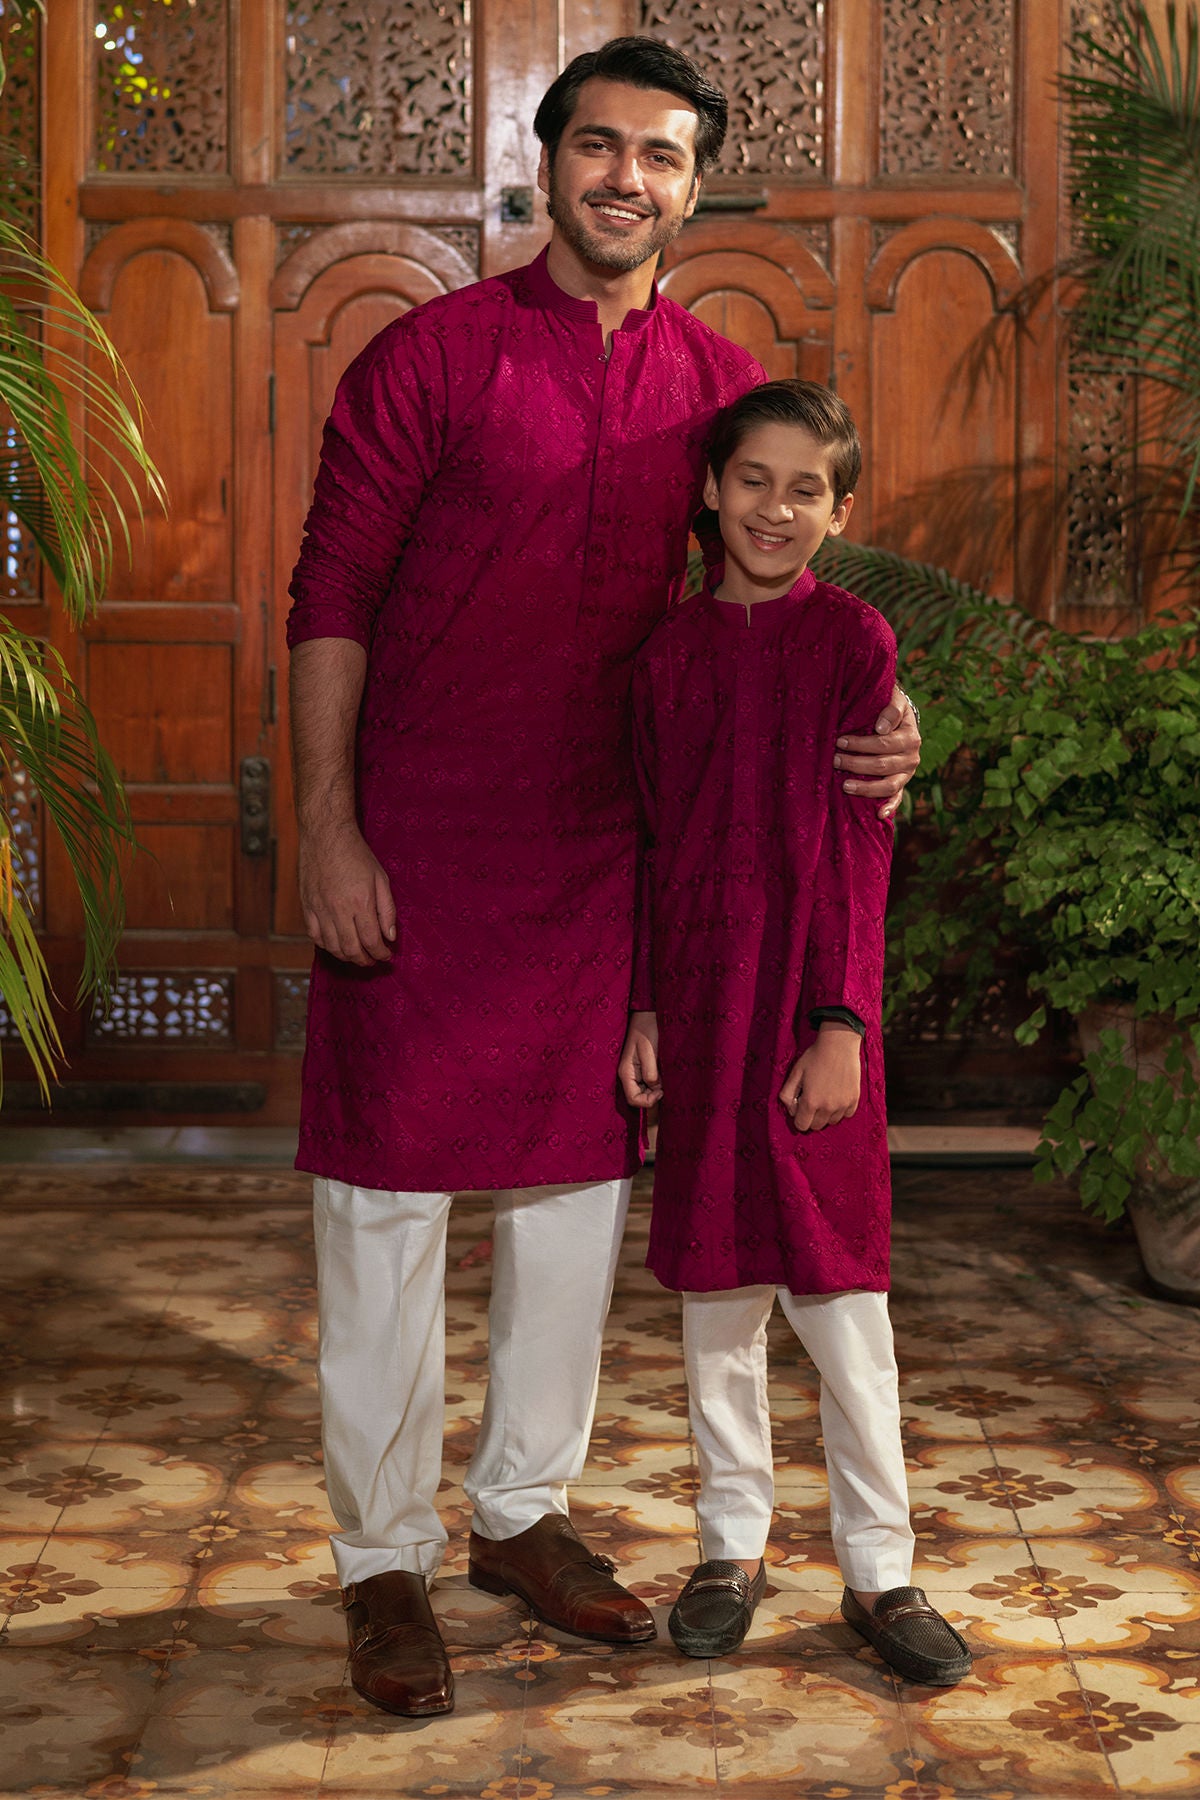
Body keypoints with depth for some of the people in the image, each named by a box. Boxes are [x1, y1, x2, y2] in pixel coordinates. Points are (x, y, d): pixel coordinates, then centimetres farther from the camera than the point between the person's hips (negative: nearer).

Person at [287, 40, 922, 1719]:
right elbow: (331, 598, -6)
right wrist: (327, 823, -14)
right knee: (387, 1187, 2)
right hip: (419, 848, -4)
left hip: (604, 853, 4)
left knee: (580, 1174, 12)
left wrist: (863, 733, -5)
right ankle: (384, 1561, 17)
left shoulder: (722, 383, 7)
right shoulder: (433, 355, -5)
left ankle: (525, 1514, 30)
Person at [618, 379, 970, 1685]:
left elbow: (858, 849, -6)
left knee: (835, 1282, 1)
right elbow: (654, 845, 9)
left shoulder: (852, 642, -3)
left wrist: (840, 1024, -11)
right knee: (715, 1280, 10)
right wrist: (643, 1009, 4)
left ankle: (878, 1568, 14)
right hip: (699, 994, 3)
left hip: (813, 998, -3)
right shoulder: (670, 650, 7)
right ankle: (732, 1543, 24)